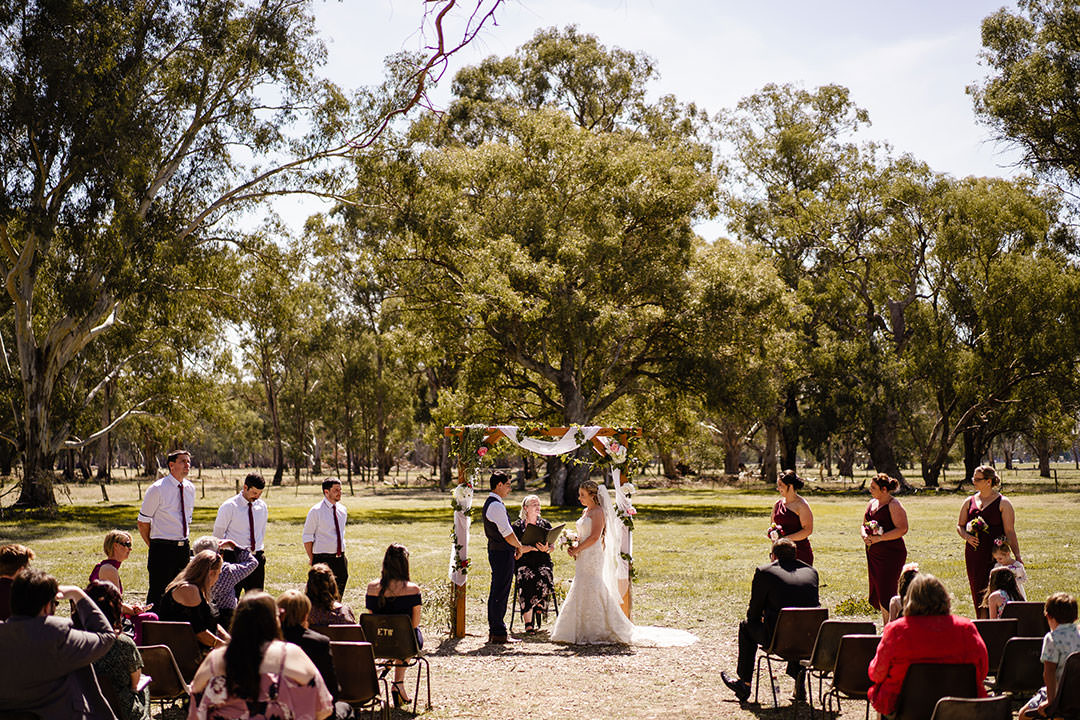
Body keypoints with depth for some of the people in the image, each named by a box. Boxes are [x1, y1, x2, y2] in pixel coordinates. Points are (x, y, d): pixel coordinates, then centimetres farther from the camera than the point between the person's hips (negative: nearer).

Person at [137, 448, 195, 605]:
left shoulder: (190, 488, 9)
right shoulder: (157, 489, -10)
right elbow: (143, 522, -4)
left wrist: (183, 542, 14)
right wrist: (153, 547, -2)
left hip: (183, 547, 6)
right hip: (162, 548, -6)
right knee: (158, 592, -5)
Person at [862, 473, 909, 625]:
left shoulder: (894, 505, -11)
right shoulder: (871, 503, 14)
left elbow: (902, 529, -19)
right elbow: (863, 525, 21)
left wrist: (879, 538, -21)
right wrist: (864, 535, -2)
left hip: (891, 554, -8)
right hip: (873, 554, 8)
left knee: (886, 594, -9)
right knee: (878, 593, 11)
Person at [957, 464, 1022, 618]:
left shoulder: (1003, 503, 0)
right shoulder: (969, 502, 12)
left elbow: (1010, 531, -2)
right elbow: (960, 526, 19)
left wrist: (1017, 555, -9)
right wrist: (967, 536, -3)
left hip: (995, 554, -4)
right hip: (973, 554, 4)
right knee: (978, 592, 5)